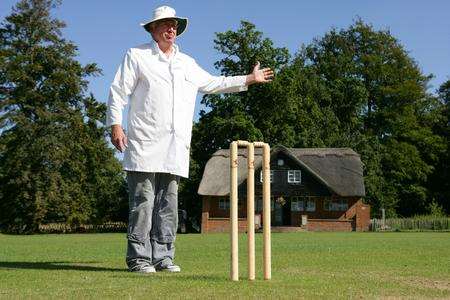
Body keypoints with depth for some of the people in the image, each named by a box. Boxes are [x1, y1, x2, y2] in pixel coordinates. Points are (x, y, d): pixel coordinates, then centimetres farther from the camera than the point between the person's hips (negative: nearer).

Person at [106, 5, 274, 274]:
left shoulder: (187, 63, 24)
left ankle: (163, 257, 10)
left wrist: (249, 80, 33)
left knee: (168, 204, 4)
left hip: (176, 149, 5)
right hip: (145, 144, -5)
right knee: (143, 202, -9)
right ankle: (139, 258, -4)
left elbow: (212, 83, 35)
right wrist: (115, 124, -9)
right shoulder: (137, 56, 9)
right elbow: (118, 91, 3)